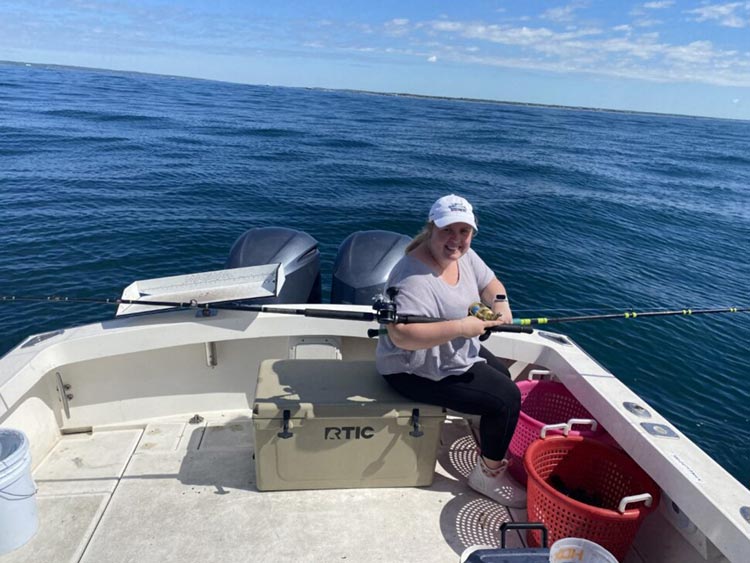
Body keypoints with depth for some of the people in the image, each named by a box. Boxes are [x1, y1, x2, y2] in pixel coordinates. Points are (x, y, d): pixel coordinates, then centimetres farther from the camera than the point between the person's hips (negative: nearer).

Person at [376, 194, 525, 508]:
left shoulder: (464, 255, -3)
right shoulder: (414, 276, -31)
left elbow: (490, 284, 11)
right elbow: (400, 335, -41)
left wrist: (499, 302, -11)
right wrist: (459, 327, -40)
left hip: (460, 352, 10)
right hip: (417, 371, -10)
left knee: (502, 377, 25)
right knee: (507, 399, -12)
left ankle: (493, 451, 46)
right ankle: (489, 474, 11)